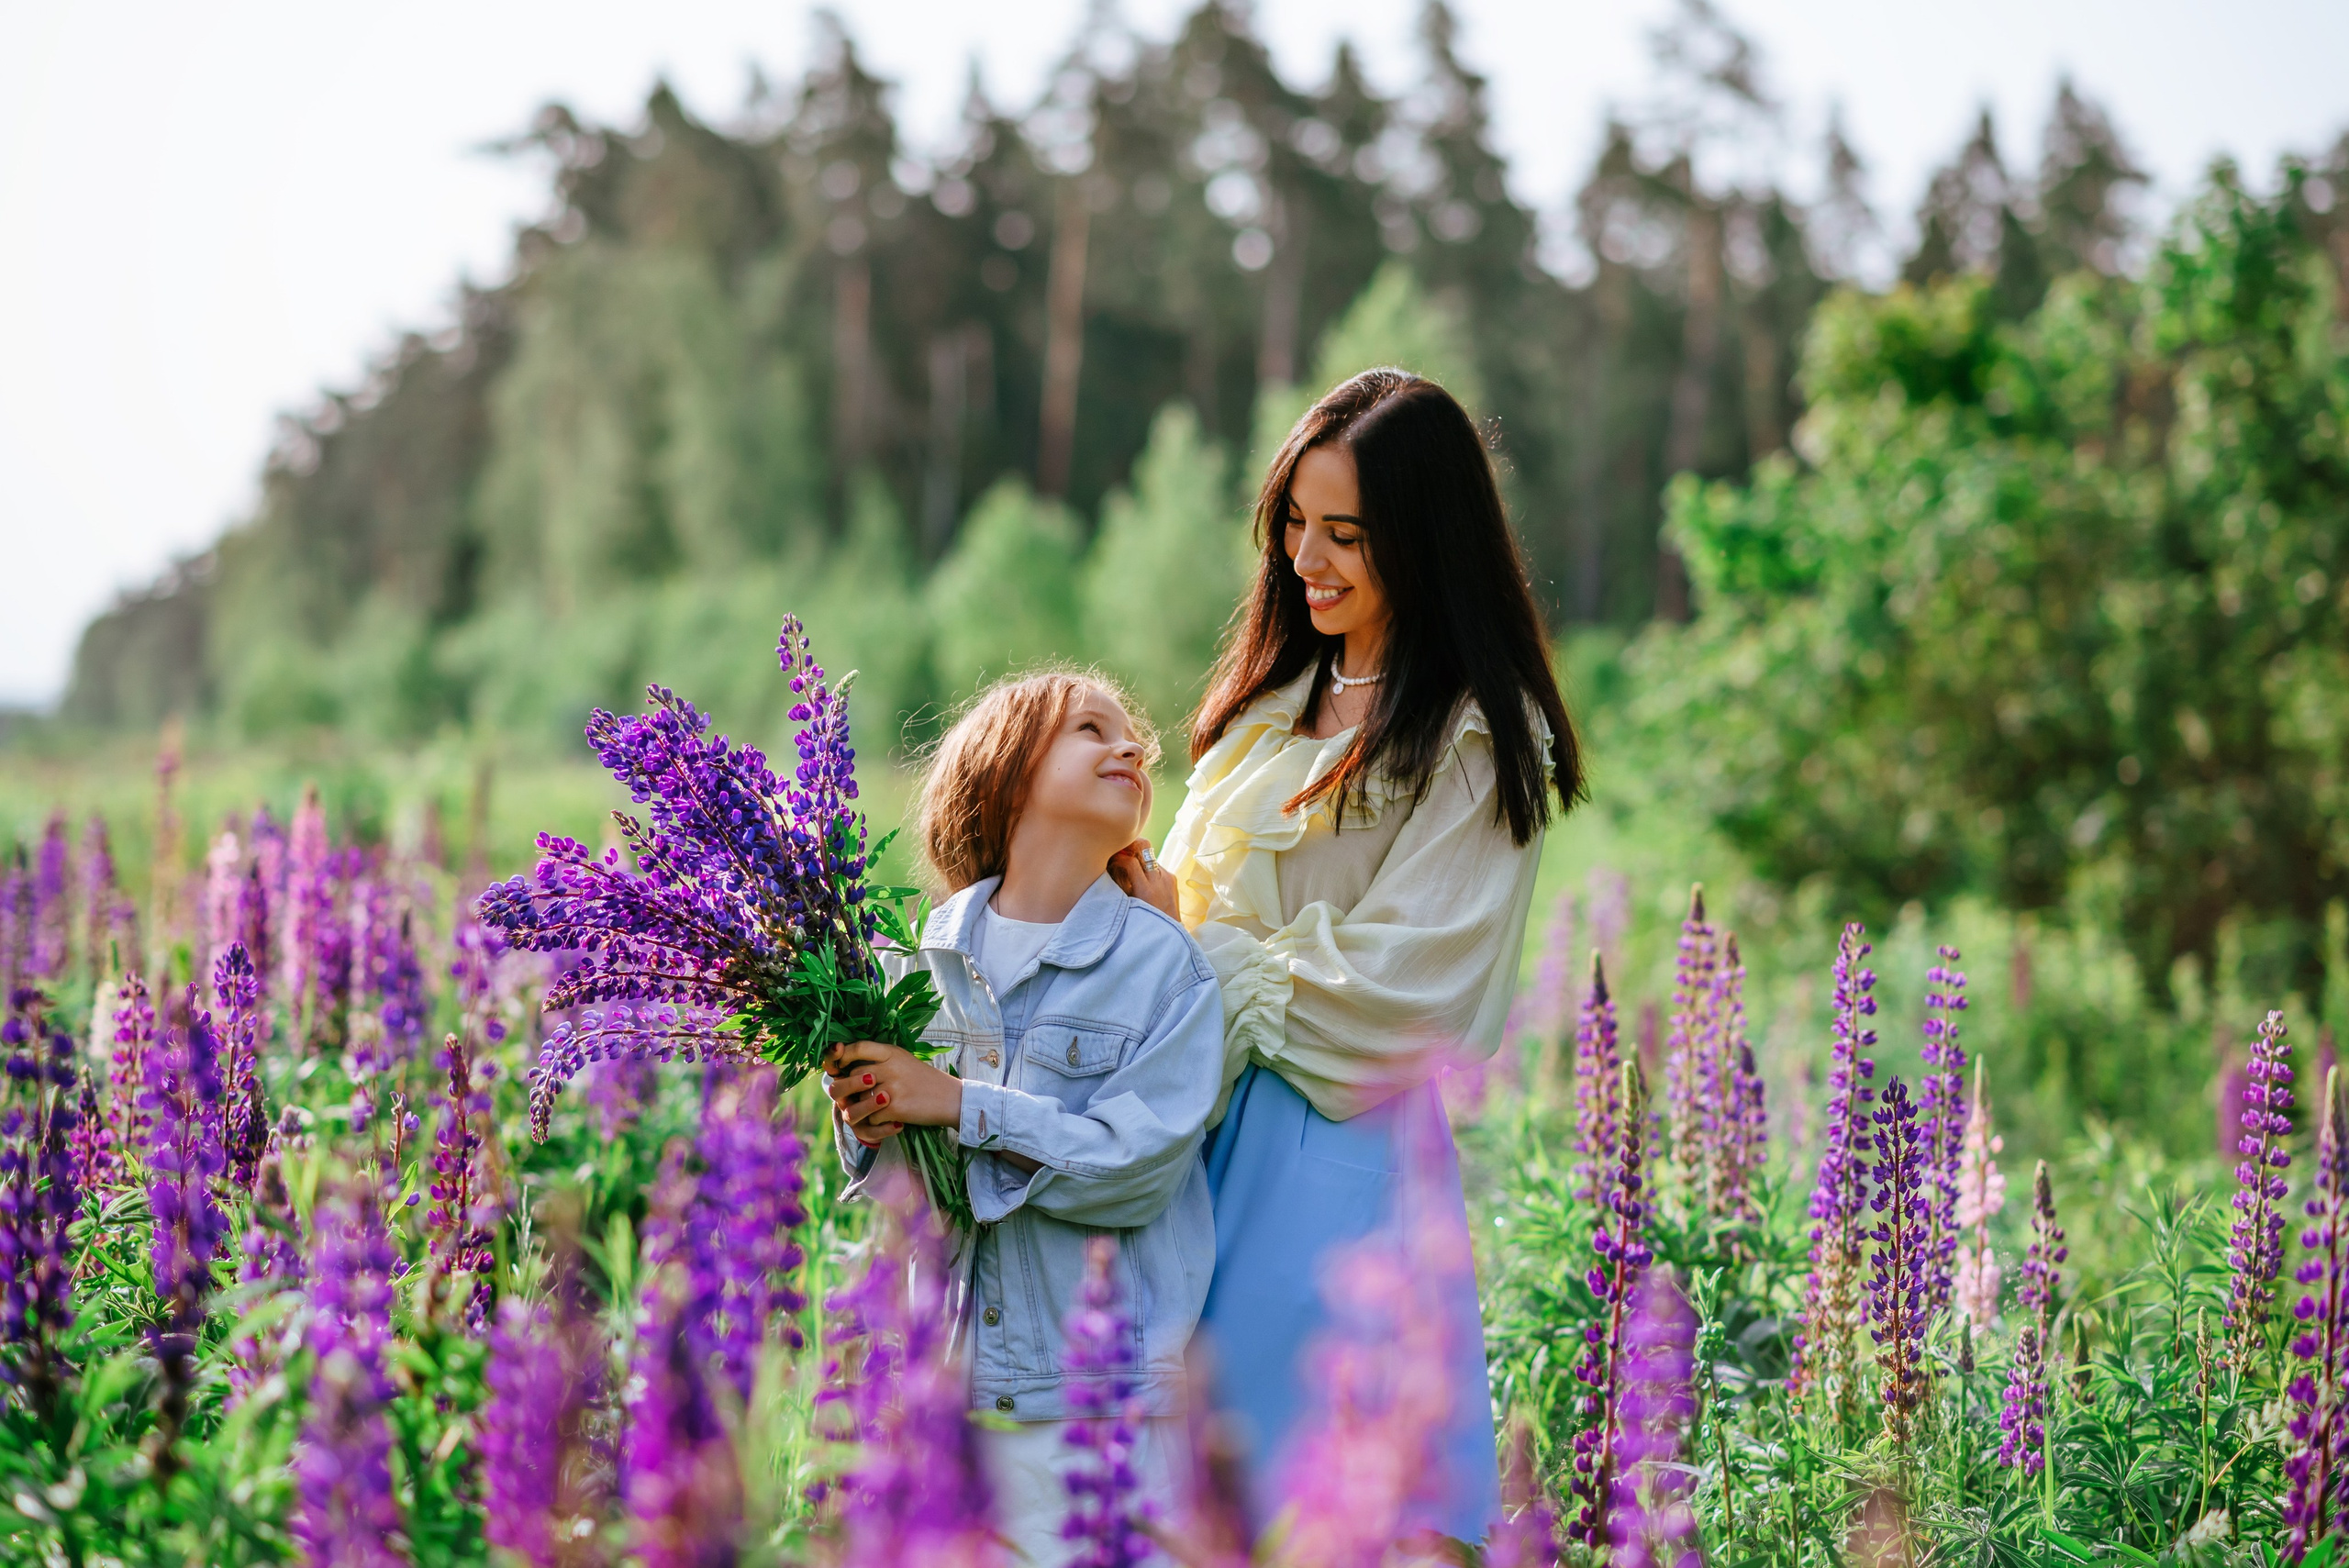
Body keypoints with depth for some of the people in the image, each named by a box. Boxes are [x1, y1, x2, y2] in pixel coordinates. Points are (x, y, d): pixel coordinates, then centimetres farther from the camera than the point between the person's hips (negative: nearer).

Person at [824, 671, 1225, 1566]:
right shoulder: (934, 949, 5)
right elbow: (885, 1177, 9)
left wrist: (958, 1105, -18)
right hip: (943, 1373, 3)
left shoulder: (1162, 963, -5)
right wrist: (870, 1125, -13)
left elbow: (1135, 1164, -14)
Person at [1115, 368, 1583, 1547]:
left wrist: (1185, 924, -8)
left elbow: (1388, 987, -15)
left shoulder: (1478, 741, -10)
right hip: (1212, 1130, 7)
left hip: (1342, 1153, -7)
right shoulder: (1279, 699, 13)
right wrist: (1155, 898, -4)